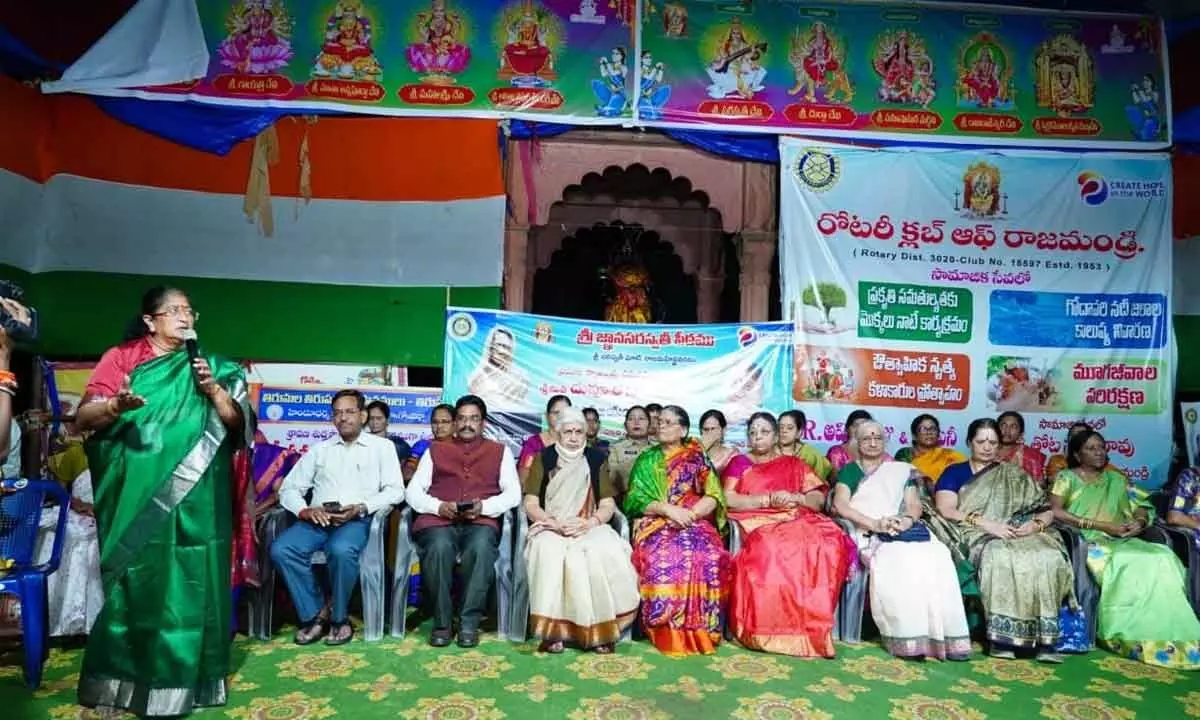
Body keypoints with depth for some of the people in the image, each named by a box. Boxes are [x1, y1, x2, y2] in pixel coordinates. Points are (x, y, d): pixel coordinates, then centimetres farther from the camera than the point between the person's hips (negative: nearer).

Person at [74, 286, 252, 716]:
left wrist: (213, 389, -11)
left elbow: (237, 424, 4)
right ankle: (118, 678, 16)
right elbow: (82, 418, -3)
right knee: (132, 582, 2)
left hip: (192, 500, 1)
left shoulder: (209, 366, 10)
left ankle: (178, 679, 12)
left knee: (187, 583, 2)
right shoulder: (122, 358, 5)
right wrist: (115, 406, -23)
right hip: (136, 497, -1)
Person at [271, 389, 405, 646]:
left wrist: (361, 508, -15)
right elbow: (289, 489, 13)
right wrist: (304, 511, -9)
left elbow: (395, 490, 0)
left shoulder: (382, 446, 10)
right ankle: (314, 614, -9)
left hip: (358, 519, -3)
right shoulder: (319, 449, 19)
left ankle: (339, 617, -11)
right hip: (318, 519, 4)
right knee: (281, 549, -25)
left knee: (341, 550, -36)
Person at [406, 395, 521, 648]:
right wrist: (439, 506, -8)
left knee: (481, 547, -35)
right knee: (439, 547, -34)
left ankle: (469, 622, -20)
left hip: (481, 521, -1)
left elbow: (513, 494, 8)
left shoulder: (500, 451, 19)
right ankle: (442, 622, -15)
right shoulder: (435, 450, 22)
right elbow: (413, 491, 12)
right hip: (438, 520, 1)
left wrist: (483, 506, -11)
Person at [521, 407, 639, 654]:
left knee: (606, 553, -32)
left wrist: (589, 522, -14)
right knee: (550, 552, -36)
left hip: (589, 529, 1)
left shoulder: (596, 460, 11)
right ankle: (553, 628, -27)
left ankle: (601, 629, -20)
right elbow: (530, 505, 1)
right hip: (550, 528, -1)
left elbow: (608, 506, 6)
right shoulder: (544, 459, 7)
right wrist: (554, 523, -16)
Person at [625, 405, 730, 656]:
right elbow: (635, 500, 4)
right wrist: (667, 509, -13)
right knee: (660, 557, -35)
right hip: (656, 523, 0)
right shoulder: (646, 460, 15)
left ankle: (699, 632, -18)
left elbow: (714, 496, 3)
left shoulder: (697, 459, 13)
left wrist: (689, 514, -14)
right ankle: (668, 633, -21)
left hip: (694, 522, 0)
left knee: (709, 556, -34)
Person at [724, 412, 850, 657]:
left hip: (799, 521, 3)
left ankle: (812, 626, -26)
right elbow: (729, 500, 0)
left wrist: (796, 498, -8)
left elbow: (819, 499, 13)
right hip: (759, 524, -2)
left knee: (830, 542, -31)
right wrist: (769, 500, -9)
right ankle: (770, 629, -30)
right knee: (772, 549, -39)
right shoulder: (739, 463, 16)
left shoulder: (794, 463, 22)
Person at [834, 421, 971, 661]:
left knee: (935, 558, -31)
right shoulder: (849, 471, 16)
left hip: (904, 529, 3)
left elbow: (914, 504, 13)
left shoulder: (902, 470, 24)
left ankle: (941, 636, -28)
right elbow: (840, 504, 0)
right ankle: (908, 639, -32)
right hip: (869, 533, -2)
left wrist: (907, 520, -12)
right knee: (900, 560, -36)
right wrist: (875, 524, -14)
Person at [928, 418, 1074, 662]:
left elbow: (1046, 510, 17)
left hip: (1019, 535, 3)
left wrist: (1035, 524, -7)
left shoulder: (1015, 475, 23)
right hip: (977, 536, -3)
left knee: (1049, 557, -30)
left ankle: (1044, 637, -28)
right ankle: (1001, 635, -32)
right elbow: (945, 511, -3)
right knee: (1001, 558, -37)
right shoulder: (954, 473, 13)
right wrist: (986, 524, -15)